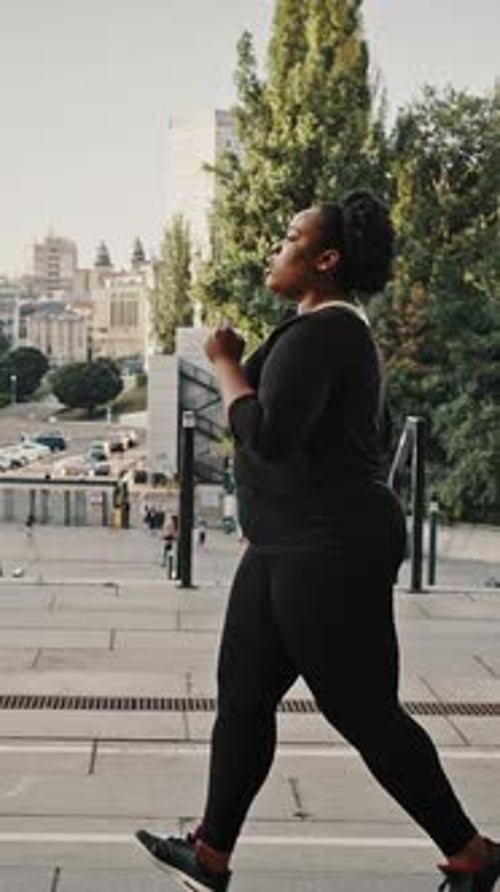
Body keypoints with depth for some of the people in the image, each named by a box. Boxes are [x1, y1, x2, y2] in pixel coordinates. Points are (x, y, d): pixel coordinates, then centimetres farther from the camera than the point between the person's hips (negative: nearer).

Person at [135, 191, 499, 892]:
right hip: (292, 548, 11)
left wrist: (226, 364, -12)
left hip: (329, 551, -11)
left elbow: (267, 435, -25)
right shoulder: (334, 328, 17)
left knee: (366, 713, -2)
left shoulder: (320, 331, -17)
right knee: (242, 694, 13)